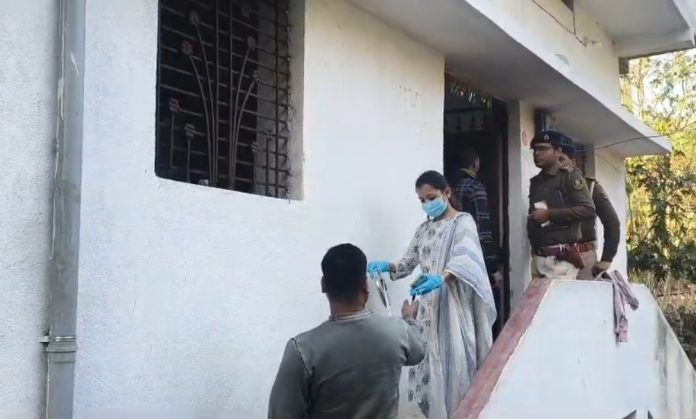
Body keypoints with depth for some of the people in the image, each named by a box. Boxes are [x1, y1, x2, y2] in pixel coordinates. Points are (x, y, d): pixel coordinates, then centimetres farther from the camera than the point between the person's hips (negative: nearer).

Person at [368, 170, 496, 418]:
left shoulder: (463, 222, -5)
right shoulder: (424, 229, 16)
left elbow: (465, 258, -23)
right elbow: (408, 263, 15)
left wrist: (441, 278, -42)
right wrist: (387, 267, -7)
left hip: (455, 303, -6)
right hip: (430, 305, 6)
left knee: (456, 360, -7)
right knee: (430, 361, 4)